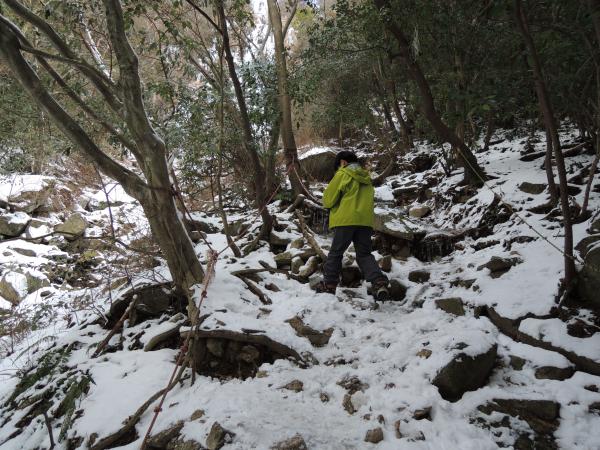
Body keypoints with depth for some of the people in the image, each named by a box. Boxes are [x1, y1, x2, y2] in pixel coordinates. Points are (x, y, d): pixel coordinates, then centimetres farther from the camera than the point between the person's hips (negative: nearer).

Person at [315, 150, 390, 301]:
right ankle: (379, 283, -11)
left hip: (345, 220, -5)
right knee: (364, 254, 7)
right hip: (365, 220, 5)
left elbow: (328, 199, -3)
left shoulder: (342, 174, -2)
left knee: (336, 253, 7)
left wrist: (329, 204, 18)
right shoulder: (366, 177, 18)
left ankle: (329, 284, 13)